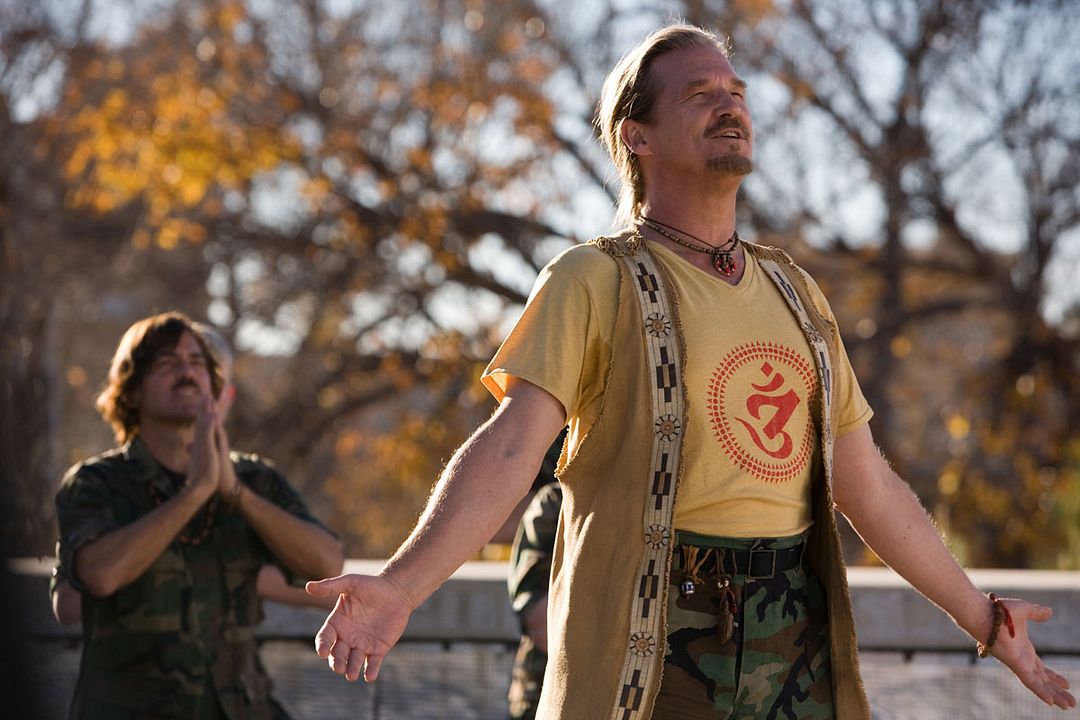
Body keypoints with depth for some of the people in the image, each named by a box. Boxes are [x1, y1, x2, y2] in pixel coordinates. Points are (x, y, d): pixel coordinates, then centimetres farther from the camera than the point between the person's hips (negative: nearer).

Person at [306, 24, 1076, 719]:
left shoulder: (795, 293, 16)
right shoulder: (594, 281, -2)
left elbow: (868, 485, 21)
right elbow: (509, 449, -14)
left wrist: (980, 615, 25)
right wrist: (401, 586, -29)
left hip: (796, 639, 5)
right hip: (651, 644, -5)